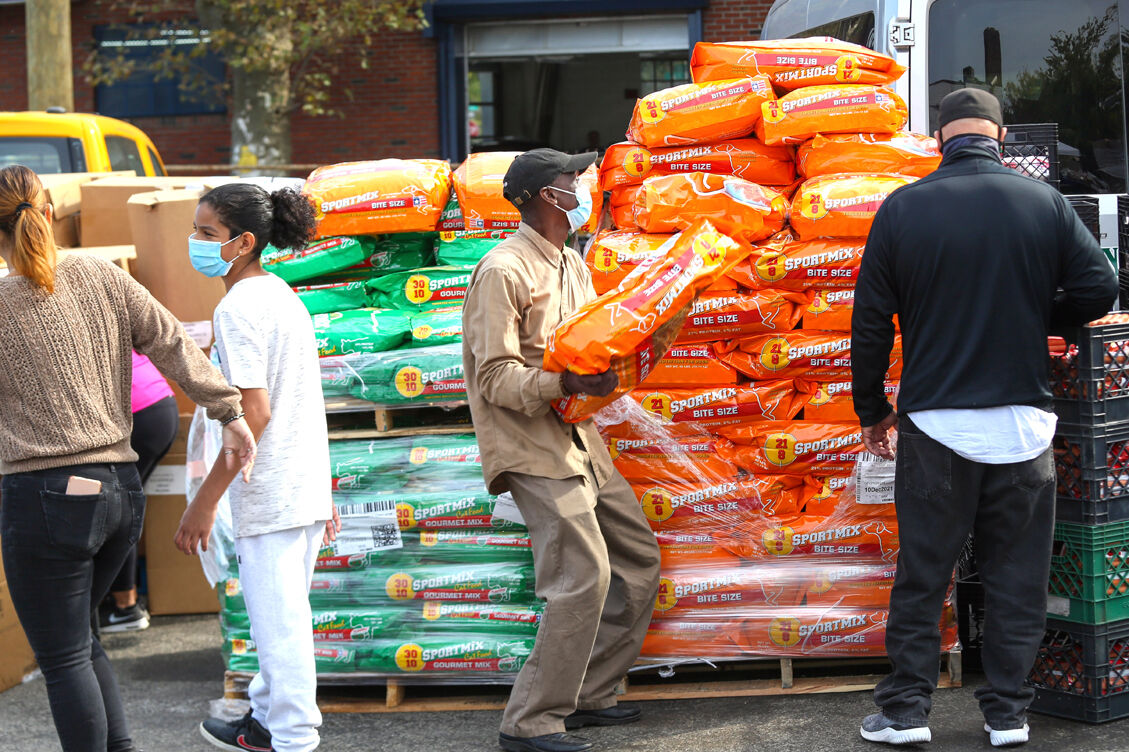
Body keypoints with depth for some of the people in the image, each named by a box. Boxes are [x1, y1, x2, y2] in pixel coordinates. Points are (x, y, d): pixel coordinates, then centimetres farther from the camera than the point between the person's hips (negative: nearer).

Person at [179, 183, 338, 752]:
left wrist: (204, 502, -18)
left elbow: (255, 413, -22)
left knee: (278, 623, -1)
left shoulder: (238, 308, -16)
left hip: (268, 494, -9)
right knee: (281, 615, 20)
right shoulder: (283, 295, 13)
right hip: (307, 488, 10)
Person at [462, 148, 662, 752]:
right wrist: (568, 381, -32)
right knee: (583, 575, -17)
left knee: (638, 558, 12)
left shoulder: (571, 265, 16)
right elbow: (496, 378, -18)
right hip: (532, 447, -10)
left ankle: (588, 696, 20)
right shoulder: (503, 272, -13)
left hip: (578, 439, 10)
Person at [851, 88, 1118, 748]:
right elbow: (1099, 289, -2)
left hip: (935, 422, 0)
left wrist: (872, 410, 11)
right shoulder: (1045, 202, -2)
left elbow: (871, 321, 0)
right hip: (1024, 420, 0)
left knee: (922, 574, 8)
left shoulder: (903, 208, -2)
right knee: (1017, 573, 10)